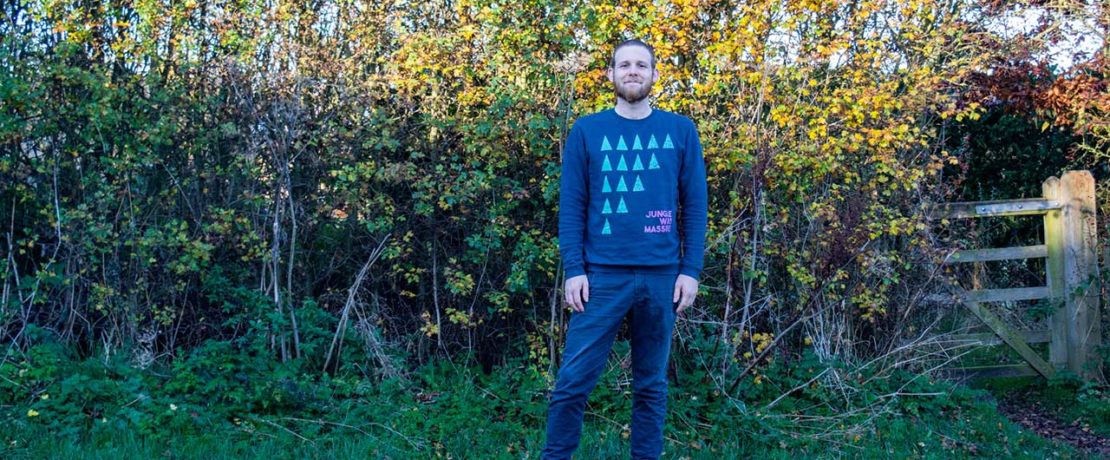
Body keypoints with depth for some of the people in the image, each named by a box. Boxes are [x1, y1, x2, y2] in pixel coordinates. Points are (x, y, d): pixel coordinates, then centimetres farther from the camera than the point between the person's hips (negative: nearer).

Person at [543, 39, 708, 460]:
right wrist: (573, 269, -6)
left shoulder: (681, 131, 6)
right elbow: (571, 206, 2)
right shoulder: (586, 131, 3)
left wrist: (691, 270, -1)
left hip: (661, 275, 1)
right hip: (602, 274, -1)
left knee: (652, 383, 10)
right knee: (574, 379, -2)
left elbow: (695, 205, 6)